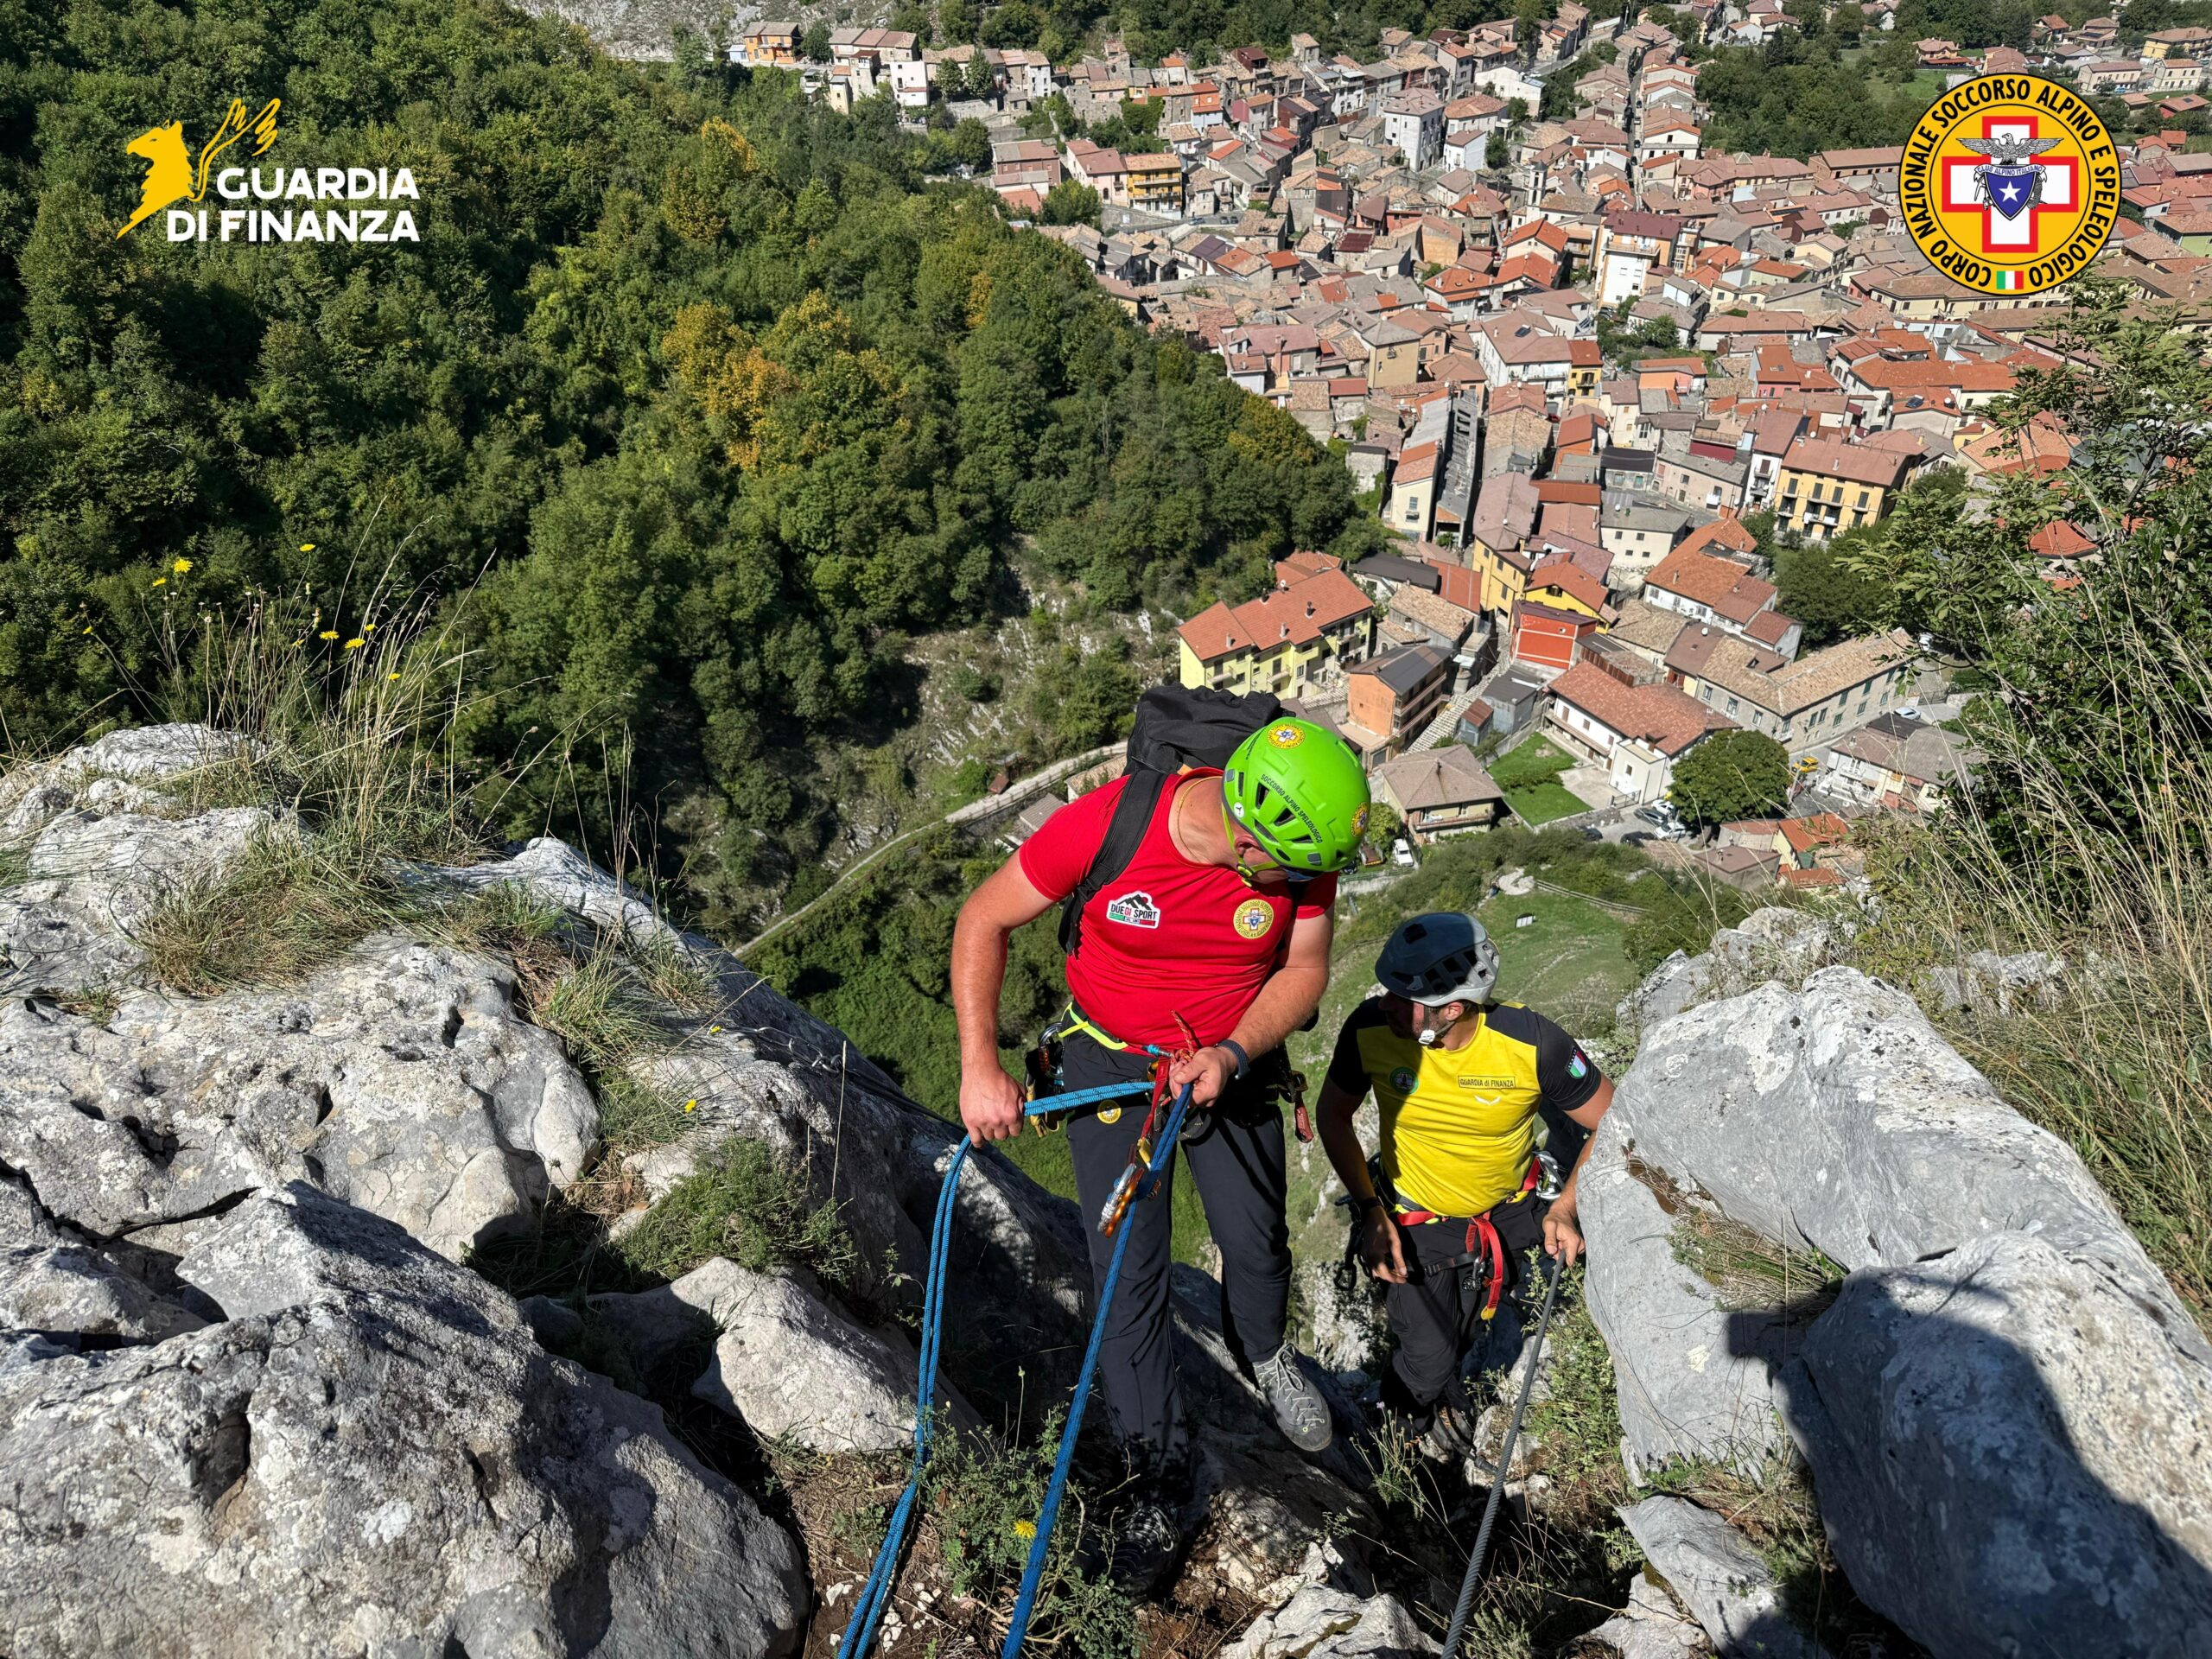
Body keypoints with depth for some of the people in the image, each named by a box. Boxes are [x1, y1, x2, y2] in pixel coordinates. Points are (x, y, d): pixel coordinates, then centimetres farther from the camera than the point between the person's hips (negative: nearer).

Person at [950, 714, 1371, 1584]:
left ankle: (1264, 1353, 50)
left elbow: (1305, 971, -8)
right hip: (1110, 1061, -2)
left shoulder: (1304, 849, -22)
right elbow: (982, 922, -18)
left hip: (1235, 1060, 2)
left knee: (1256, 1243, 14)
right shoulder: (1104, 825, -31)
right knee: (1128, 1273, -1)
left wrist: (1233, 1054, -25)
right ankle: (1161, 1471, 21)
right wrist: (980, 1067, -21)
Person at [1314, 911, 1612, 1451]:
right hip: (1419, 1217, 0)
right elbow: (1333, 1114, -7)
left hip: (1510, 1206, 0)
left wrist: (1567, 1207, -21)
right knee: (1430, 1361, -1)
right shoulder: (1370, 1029, -26)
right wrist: (1369, 1211, -12)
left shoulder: (1532, 1043, -30)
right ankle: (1411, 1402, 36)